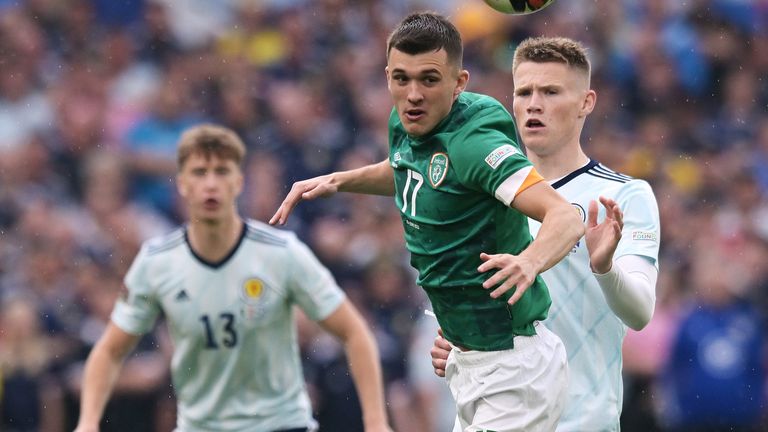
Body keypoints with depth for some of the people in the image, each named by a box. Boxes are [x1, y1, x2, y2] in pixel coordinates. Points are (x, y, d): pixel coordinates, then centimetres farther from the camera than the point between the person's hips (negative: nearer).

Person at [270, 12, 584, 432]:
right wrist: (339, 180, 15)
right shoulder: (405, 126, 2)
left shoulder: (474, 142, -23)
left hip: (512, 370, -9)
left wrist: (529, 262, -52)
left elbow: (567, 217, -33)